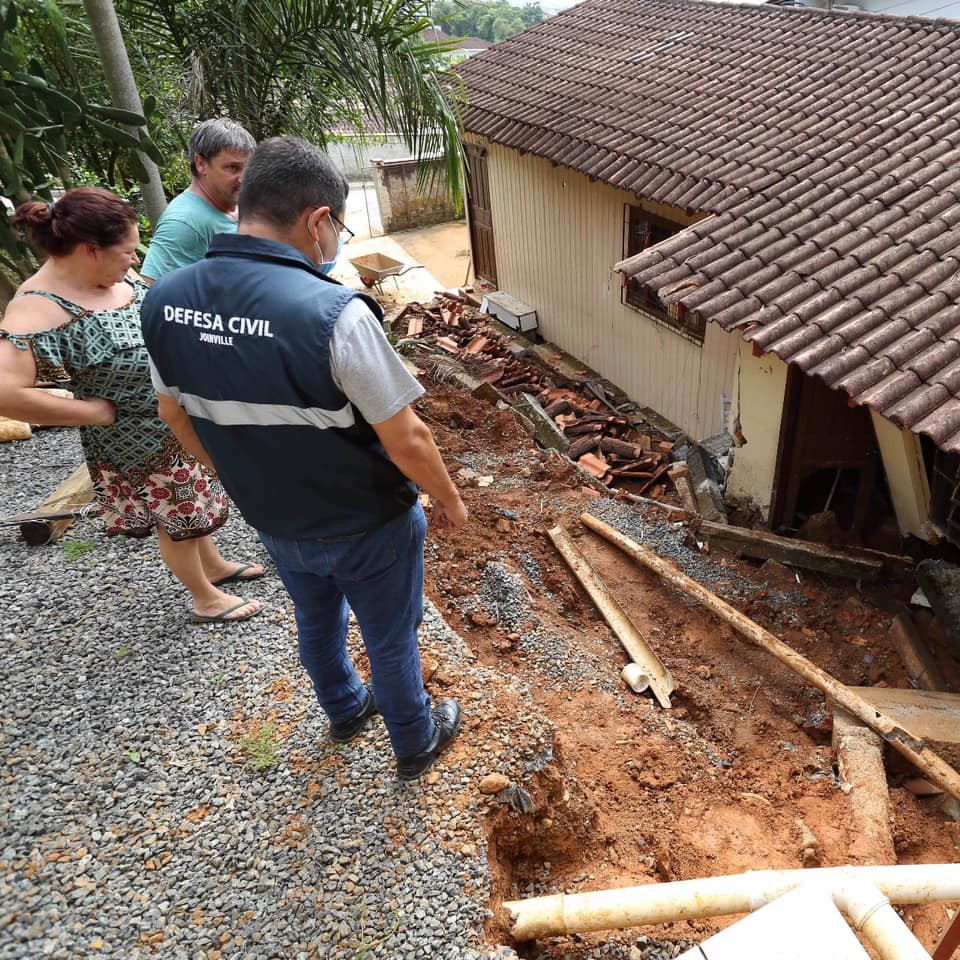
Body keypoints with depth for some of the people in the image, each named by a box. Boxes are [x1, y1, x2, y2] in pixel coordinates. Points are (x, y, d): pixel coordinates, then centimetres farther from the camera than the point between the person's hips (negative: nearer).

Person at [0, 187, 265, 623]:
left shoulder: (113, 275, -5)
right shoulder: (41, 308, -28)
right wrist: (94, 412, -27)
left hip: (184, 418, 8)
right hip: (141, 442, -8)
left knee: (191, 504, 27)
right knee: (176, 521, 13)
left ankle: (215, 566, 52)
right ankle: (206, 599, 37)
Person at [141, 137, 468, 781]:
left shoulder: (165, 300, -11)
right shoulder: (333, 312, -32)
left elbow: (176, 415, 3)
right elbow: (406, 440, -25)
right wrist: (450, 500, -5)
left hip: (275, 521, 6)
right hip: (367, 527, -5)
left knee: (318, 620, 30)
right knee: (391, 639, 19)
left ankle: (345, 712, 56)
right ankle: (416, 745, 44)